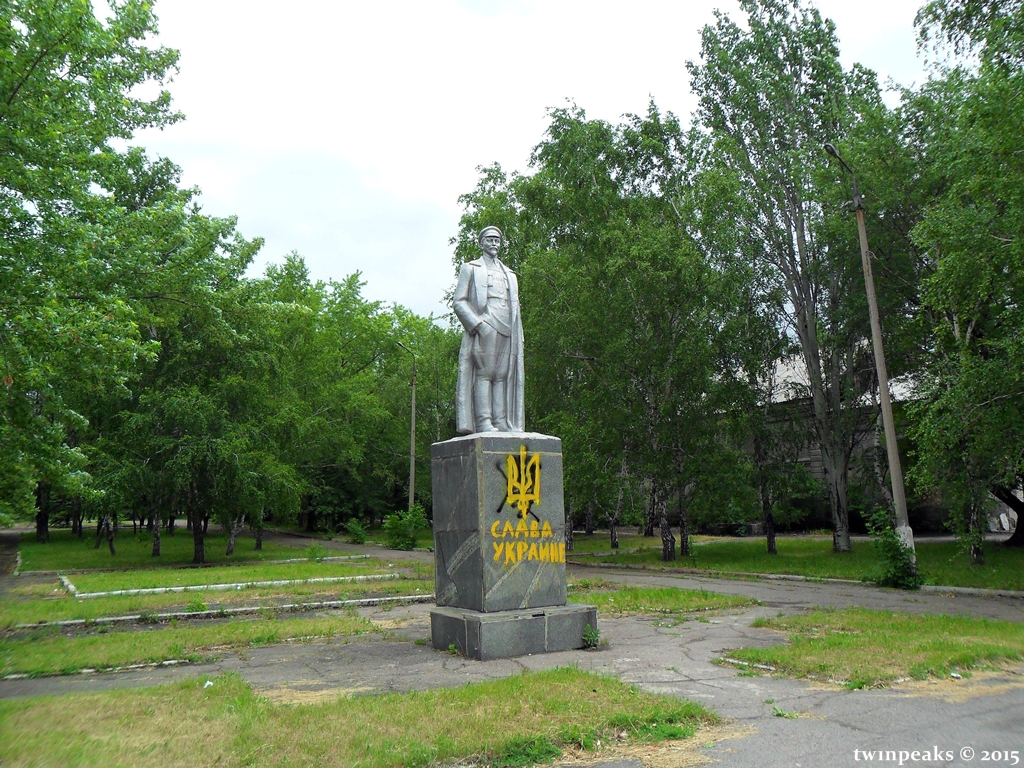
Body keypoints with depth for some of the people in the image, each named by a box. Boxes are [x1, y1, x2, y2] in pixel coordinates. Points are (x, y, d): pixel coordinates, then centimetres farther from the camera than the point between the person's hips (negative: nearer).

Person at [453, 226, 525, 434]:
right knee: (484, 373, -12)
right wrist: (478, 324, -13)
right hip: (483, 328, -4)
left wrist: (519, 337, 13)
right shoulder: (470, 269, 14)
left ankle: (502, 423, -4)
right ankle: (484, 422, -15)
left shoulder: (509, 274, 28)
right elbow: (459, 302, 3)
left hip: (506, 331, 5)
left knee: (503, 375, -2)